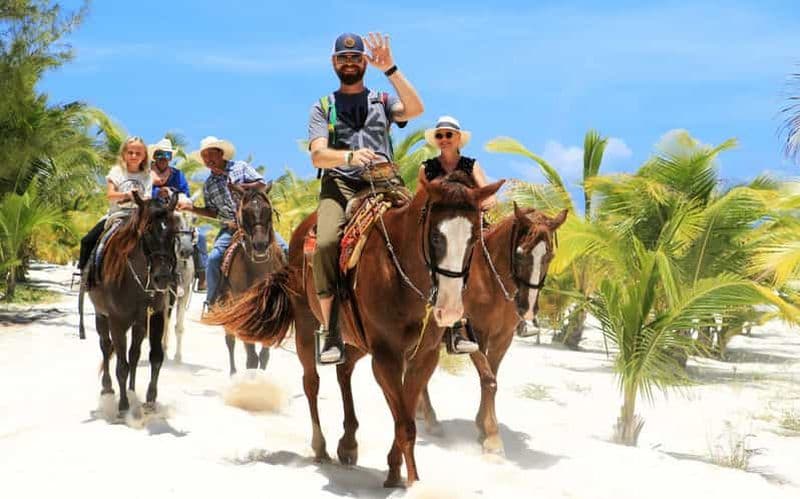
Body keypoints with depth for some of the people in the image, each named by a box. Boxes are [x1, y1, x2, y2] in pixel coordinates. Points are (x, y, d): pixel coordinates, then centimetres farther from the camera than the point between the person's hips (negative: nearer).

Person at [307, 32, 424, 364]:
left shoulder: (382, 101, 21)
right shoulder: (323, 108, 18)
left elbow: (415, 110, -3)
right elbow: (318, 155, 1)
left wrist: (390, 70, -9)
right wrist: (349, 156, -20)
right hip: (339, 184, -1)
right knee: (326, 243, -29)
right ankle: (331, 332, -23)